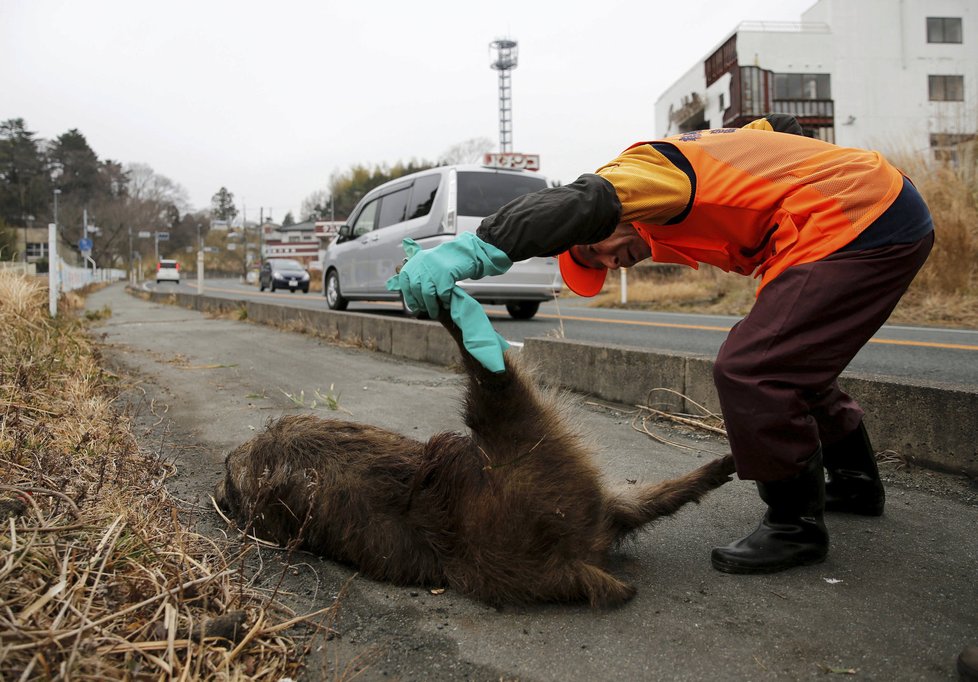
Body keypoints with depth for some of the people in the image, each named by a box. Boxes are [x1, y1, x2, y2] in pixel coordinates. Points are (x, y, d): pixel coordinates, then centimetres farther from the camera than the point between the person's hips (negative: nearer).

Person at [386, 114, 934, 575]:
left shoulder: (650, 163, -12)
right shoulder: (690, 152, 17)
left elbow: (584, 205, -34)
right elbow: (773, 127, 28)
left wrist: (470, 251, -40)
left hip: (859, 222, -11)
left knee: (750, 370, -14)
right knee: (786, 363, 22)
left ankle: (797, 525, 2)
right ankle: (855, 482, 40)